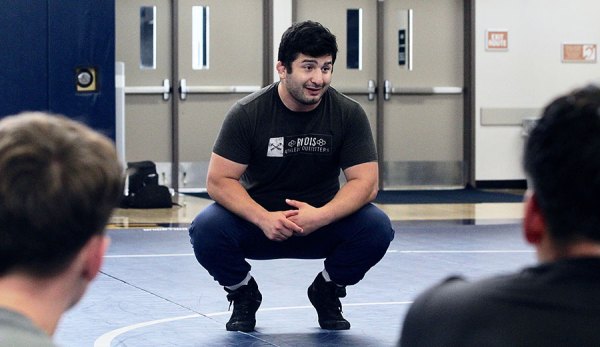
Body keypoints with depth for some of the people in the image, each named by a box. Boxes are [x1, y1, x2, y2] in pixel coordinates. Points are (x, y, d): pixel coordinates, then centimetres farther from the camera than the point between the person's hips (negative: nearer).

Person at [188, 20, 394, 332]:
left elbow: (365, 181, -14)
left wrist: (321, 216, -32)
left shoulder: (348, 114, -10)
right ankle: (243, 294, 2)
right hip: (258, 218, -1)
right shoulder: (247, 113, -14)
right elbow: (219, 180, -15)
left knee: (377, 228, -28)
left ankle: (326, 292, 3)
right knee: (206, 229, -31)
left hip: (323, 221, 1)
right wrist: (264, 219, -32)